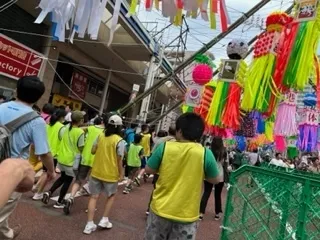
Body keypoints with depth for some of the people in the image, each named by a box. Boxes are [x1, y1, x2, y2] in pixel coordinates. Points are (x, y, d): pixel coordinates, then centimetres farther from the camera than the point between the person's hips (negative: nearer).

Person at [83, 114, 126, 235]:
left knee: (94, 196, 11)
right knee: (111, 196, 20)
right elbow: (119, 160, -15)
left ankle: (89, 224, 12)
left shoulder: (100, 136, 0)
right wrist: (121, 174, -4)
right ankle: (104, 220, 20)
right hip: (110, 174, -4)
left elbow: (93, 151, 4)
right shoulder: (119, 141, -15)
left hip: (96, 172, 4)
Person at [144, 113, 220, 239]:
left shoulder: (164, 147, -12)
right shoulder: (205, 153, -14)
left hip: (160, 209, 1)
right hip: (186, 215, 0)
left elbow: (149, 170, 0)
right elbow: (215, 180, 0)